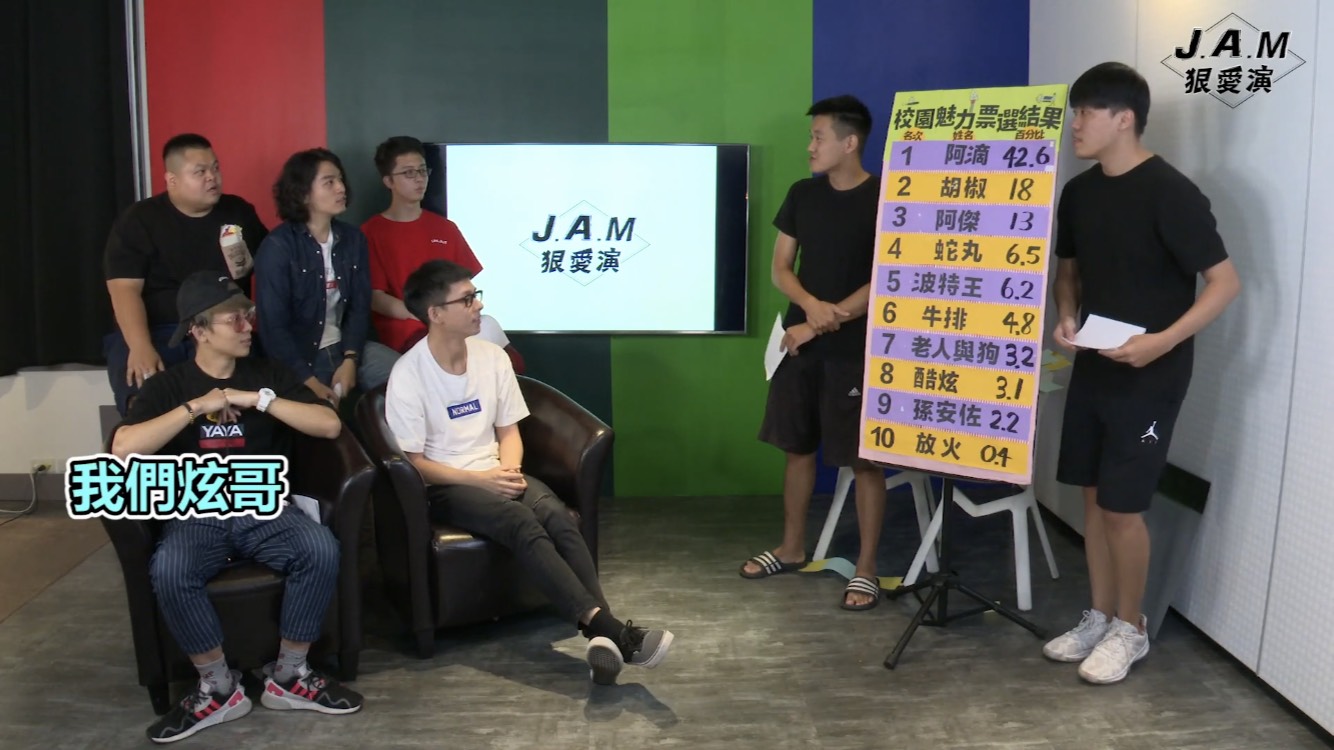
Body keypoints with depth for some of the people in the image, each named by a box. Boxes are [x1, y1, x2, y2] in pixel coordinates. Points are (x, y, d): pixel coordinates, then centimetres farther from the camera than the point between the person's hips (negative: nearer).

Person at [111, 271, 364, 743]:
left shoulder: (267, 374, 8)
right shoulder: (168, 386, 5)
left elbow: (329, 425, -4)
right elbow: (123, 448, -12)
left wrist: (260, 399, -13)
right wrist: (196, 407, -14)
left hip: (264, 509, 1)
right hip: (197, 516, -1)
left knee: (321, 549, -29)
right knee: (169, 571, -33)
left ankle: (289, 676, -11)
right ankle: (218, 688, -13)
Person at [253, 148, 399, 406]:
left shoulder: (353, 238, 7)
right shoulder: (278, 246, -10)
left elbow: (360, 307, 5)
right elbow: (273, 326, -14)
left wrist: (350, 360, -10)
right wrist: (310, 382, -20)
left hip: (345, 347, 5)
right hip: (298, 357, -5)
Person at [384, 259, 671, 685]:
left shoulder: (492, 356, 6)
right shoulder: (408, 375, -9)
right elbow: (412, 462, -9)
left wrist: (509, 468, -9)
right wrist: (480, 479, -18)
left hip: (496, 474, 5)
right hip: (445, 486, -5)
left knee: (556, 514, -28)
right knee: (523, 523, -33)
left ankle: (602, 636, -41)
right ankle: (605, 626, -42)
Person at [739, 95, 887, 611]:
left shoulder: (884, 200, -9)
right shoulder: (802, 194, 7)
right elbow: (780, 268, 7)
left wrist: (825, 322, -14)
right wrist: (811, 304, -13)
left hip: (856, 349, -5)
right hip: (800, 341, 6)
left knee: (864, 458, -1)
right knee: (797, 447, 13)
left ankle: (866, 569, 8)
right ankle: (792, 549, 29)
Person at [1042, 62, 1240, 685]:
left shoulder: (1170, 193, -16)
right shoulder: (1079, 192, 6)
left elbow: (1225, 282, -15)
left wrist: (1163, 341, -25)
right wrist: (1066, 318, -2)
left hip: (1150, 375, -7)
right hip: (1093, 366, 7)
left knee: (1121, 505, -3)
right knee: (1093, 495, 12)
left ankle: (1130, 629, 16)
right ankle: (1099, 617, 26)